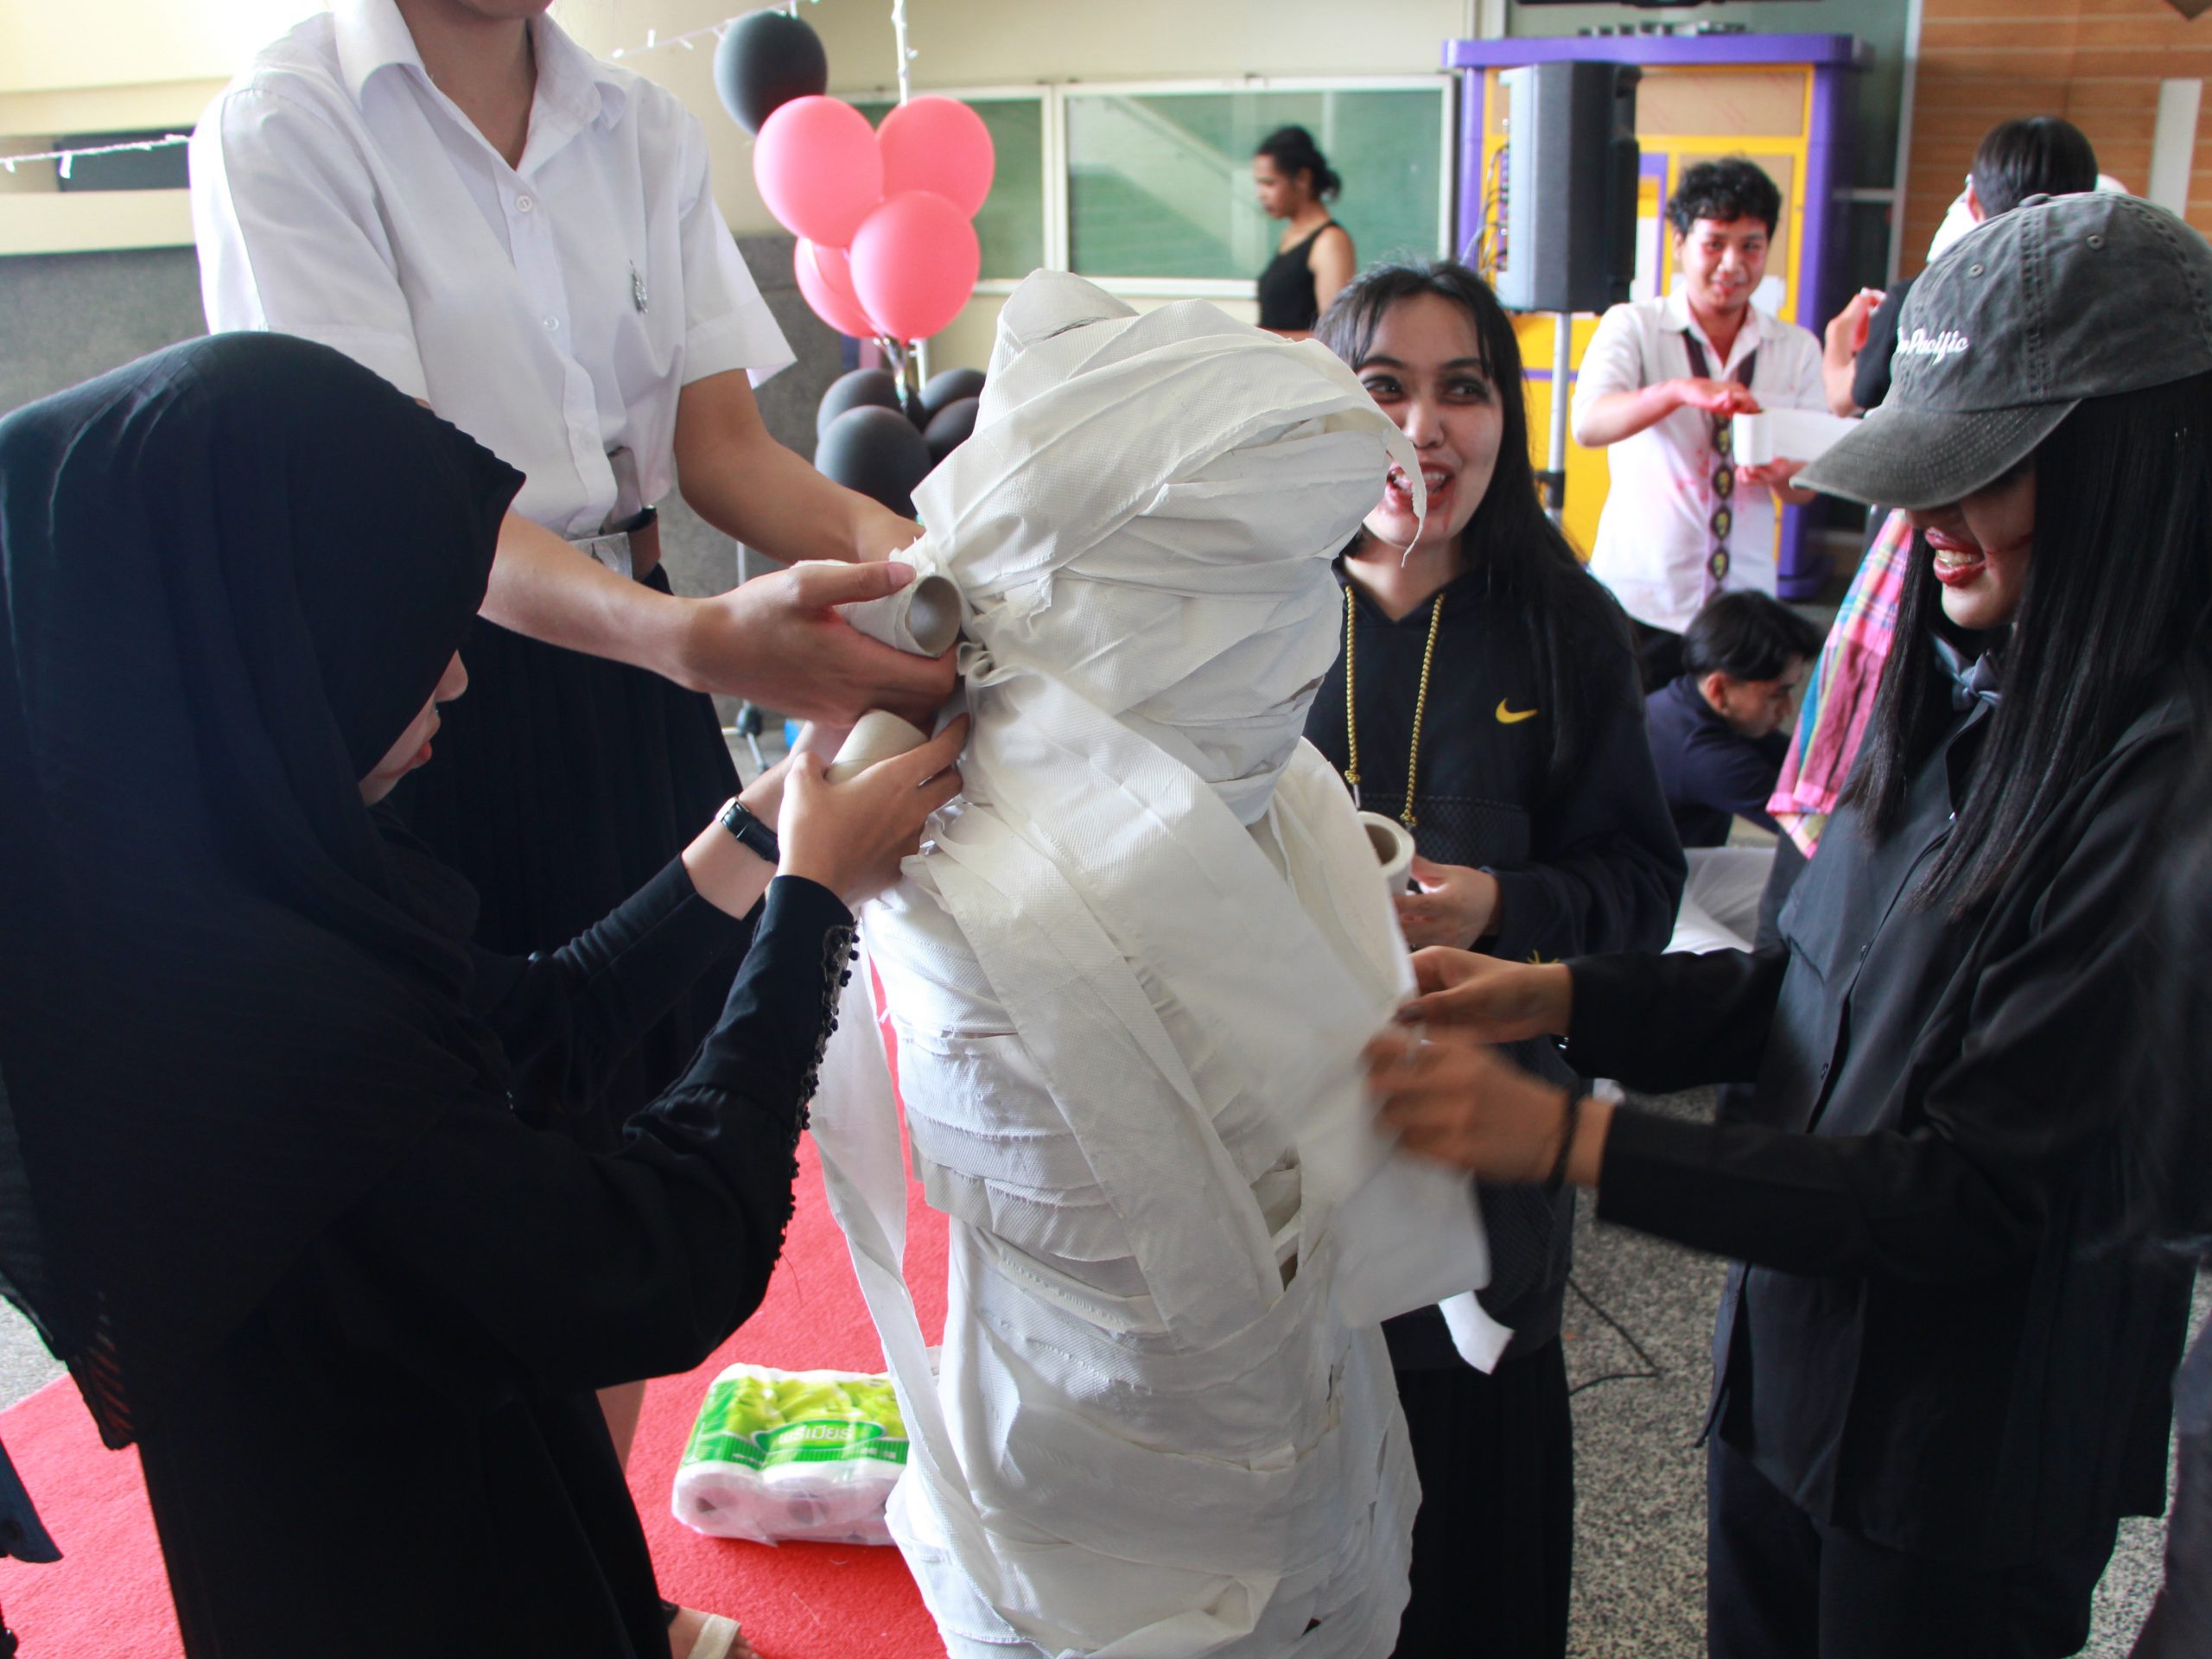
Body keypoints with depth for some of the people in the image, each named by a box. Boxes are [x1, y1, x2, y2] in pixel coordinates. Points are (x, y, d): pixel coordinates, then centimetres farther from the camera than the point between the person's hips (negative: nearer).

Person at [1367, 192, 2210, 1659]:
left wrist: (1566, 1139, -29)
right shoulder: (1961, 690, -2)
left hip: (1964, 1479, -6)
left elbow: (1979, 1193, -26)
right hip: (1788, 1371, 6)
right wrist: (1551, 996, -8)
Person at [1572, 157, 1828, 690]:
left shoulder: (1797, 349, 10)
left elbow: (1807, 489, 8)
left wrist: (1785, 471, -16)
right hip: (1637, 598, -3)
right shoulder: (1633, 326, 1)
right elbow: (1588, 425, -18)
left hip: (1743, 602, 3)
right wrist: (1680, 391, -35)